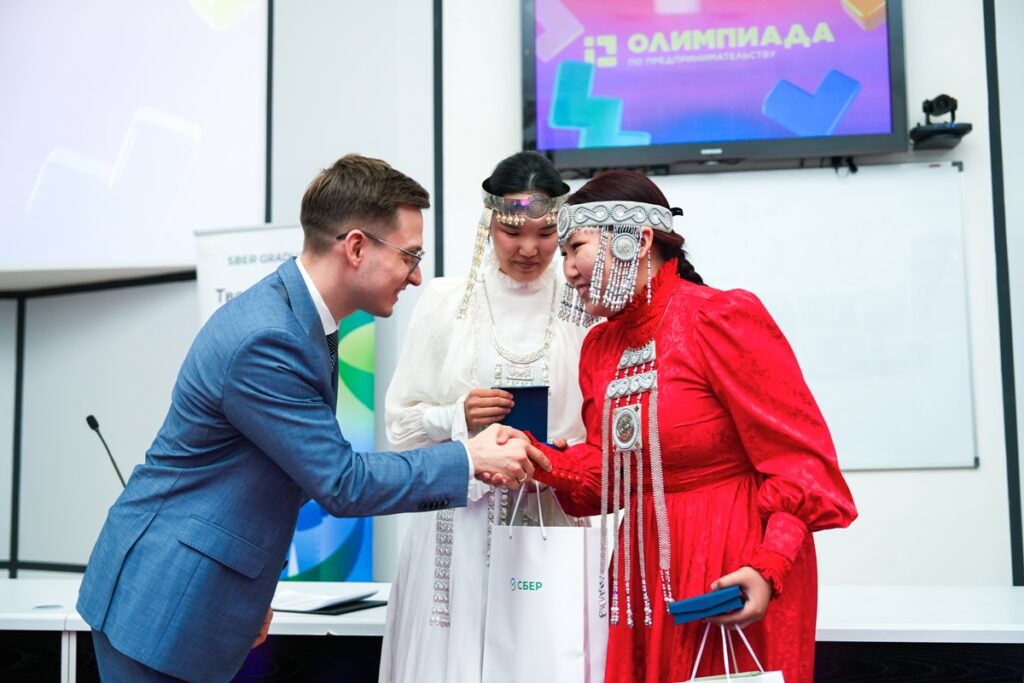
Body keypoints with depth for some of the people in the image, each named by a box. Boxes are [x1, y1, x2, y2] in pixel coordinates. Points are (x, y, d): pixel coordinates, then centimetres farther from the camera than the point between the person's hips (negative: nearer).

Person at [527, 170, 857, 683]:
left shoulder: (722, 318, -15)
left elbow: (800, 458, -16)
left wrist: (768, 569, -25)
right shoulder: (600, 345, 7)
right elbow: (608, 476, 8)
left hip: (738, 578, -6)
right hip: (646, 573, 7)